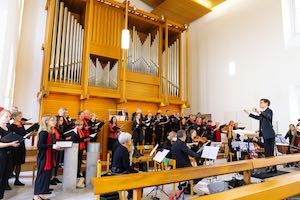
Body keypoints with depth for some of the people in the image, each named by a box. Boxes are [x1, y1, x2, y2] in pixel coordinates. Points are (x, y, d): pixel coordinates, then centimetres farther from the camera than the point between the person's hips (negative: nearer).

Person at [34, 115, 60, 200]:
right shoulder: (43, 133, -17)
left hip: (49, 157, 8)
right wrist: (52, 146, -26)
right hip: (43, 158, -8)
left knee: (47, 175, 14)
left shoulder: (50, 132, 8)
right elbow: (39, 145, -24)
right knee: (41, 175, 3)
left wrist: (56, 147, 3)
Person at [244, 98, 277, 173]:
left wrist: (259, 112, -45)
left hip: (269, 135, -9)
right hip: (265, 135, 9)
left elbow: (268, 117, -32)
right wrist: (248, 113, 28)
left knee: (270, 152, -7)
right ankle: (270, 167, 20)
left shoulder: (269, 111, -10)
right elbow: (258, 117, 31)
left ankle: (274, 168, 1)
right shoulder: (263, 112, 14)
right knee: (267, 152, 13)